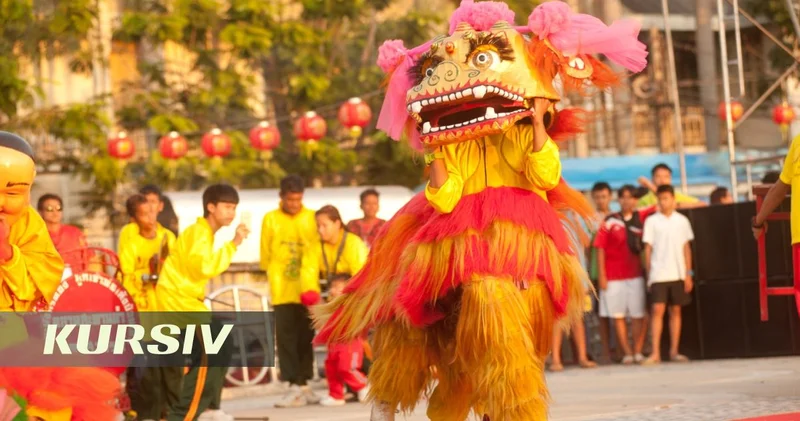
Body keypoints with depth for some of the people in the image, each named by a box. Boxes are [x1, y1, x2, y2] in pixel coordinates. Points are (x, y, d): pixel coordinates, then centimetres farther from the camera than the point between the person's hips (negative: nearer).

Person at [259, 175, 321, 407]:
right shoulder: (270, 220, 1)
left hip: (307, 290, 0)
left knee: (305, 336, 8)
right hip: (282, 290, 0)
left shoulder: (312, 218, 0)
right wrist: (276, 275, 8)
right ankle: (295, 387, -3)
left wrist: (311, 282, -10)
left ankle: (304, 384, 18)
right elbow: (265, 256, 8)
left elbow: (316, 252, -2)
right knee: (285, 336, -3)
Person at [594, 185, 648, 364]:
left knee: (638, 316, -1)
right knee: (618, 316, 0)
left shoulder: (640, 218, 6)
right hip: (613, 277, -2)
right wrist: (601, 276, -6)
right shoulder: (610, 222, 0)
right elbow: (600, 249, -2)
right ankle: (627, 353, 4)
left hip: (635, 274, 2)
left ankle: (638, 351, 3)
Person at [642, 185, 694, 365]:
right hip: (658, 274, -2)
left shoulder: (682, 220, 8)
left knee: (676, 311, 6)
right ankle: (655, 353, -9)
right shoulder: (651, 221, 2)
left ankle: (674, 351, 12)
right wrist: (649, 274, -2)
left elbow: (686, 248, 10)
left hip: (678, 274, 2)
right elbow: (648, 249, 2)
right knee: (658, 310, -8)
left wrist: (688, 273, 5)